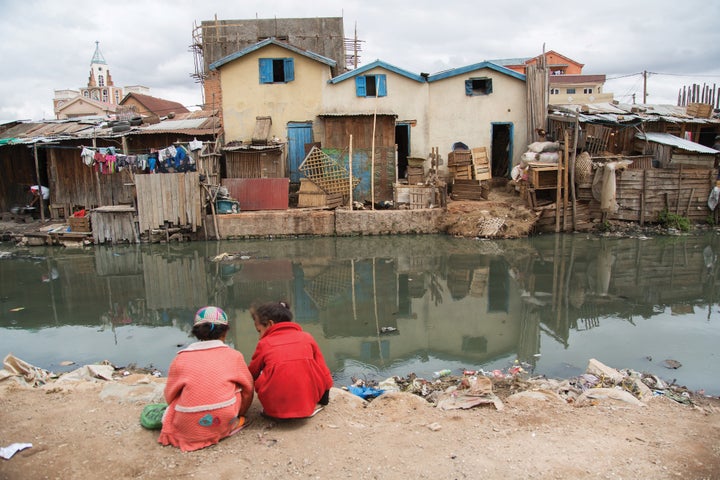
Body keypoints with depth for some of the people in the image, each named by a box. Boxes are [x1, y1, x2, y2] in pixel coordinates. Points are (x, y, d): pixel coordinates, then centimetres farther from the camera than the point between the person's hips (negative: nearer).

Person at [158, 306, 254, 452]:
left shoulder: (180, 359, 4)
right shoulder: (234, 355, 3)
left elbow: (170, 396, 12)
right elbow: (248, 390, 11)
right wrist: (238, 415, 29)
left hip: (188, 429, 1)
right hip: (225, 423, -1)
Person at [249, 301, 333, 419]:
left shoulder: (264, 344, 5)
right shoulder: (307, 337, 9)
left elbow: (252, 375, 15)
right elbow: (323, 371, 12)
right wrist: (324, 398, 26)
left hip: (275, 410, -1)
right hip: (308, 401, 1)